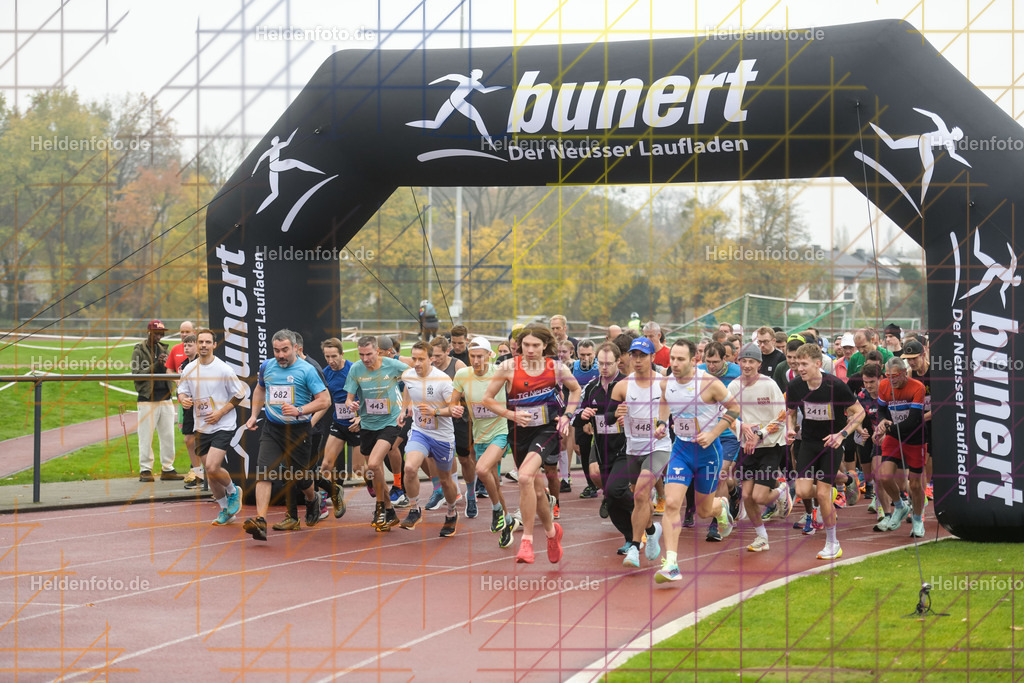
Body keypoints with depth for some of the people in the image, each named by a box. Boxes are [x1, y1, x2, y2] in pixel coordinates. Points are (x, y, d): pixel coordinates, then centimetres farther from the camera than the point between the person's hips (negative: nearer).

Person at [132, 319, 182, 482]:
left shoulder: (163, 349, 16)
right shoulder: (139, 351, -1)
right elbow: (137, 374, -11)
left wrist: (166, 364, -4)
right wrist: (156, 365, -18)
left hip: (165, 398, 5)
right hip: (147, 399, -5)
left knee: (168, 435, 6)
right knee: (146, 436, -5)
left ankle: (167, 469, 12)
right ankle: (145, 470, 1)